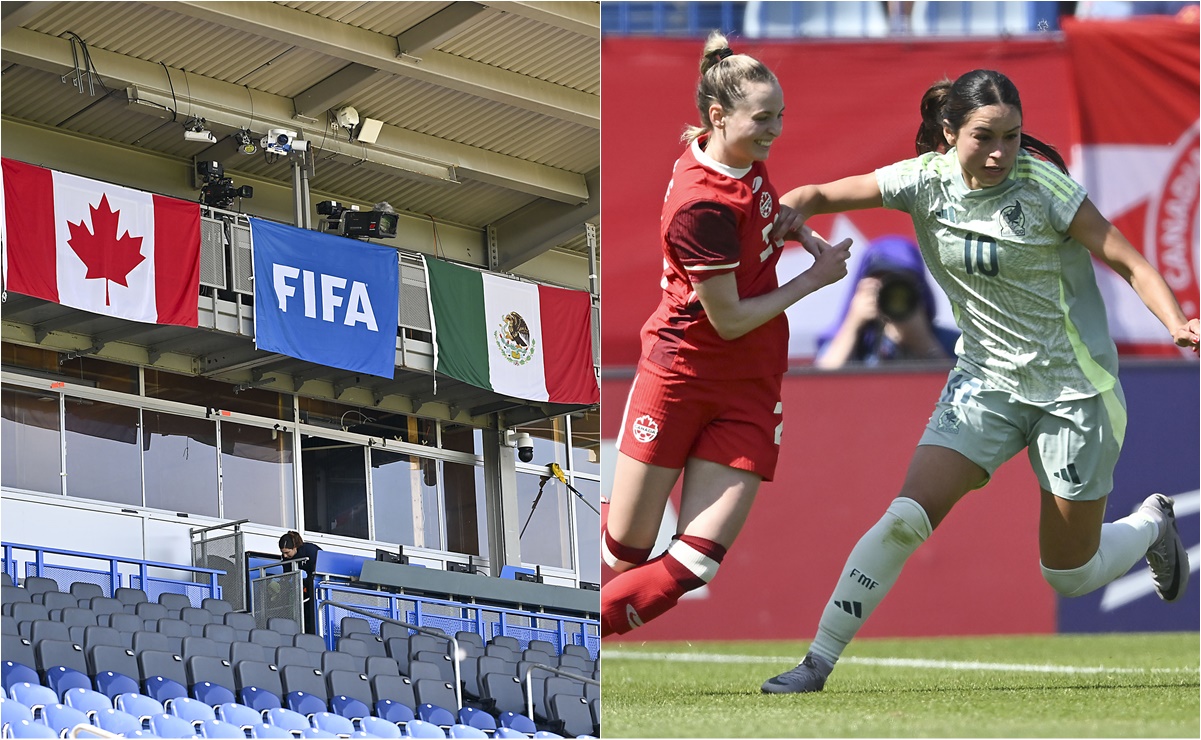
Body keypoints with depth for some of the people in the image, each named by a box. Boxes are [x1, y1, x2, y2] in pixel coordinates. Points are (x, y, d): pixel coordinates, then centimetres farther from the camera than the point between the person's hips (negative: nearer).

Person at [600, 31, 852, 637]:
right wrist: (816, 278, -7)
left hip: (750, 384, 7)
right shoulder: (703, 206, -24)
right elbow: (729, 320, -16)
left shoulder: (745, 158, -1)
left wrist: (803, 233, 6)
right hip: (683, 375, -7)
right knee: (625, 551, 2)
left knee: (695, 563, -4)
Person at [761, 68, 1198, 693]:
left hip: (1073, 389, -3)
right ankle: (818, 661, -7)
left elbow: (1129, 263, -15)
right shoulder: (926, 181, -8)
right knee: (906, 517, -15)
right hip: (986, 378, 3)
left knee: (1070, 576, 6)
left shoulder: (1044, 188, -18)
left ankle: (1151, 525, 38)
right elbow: (820, 196, -3)